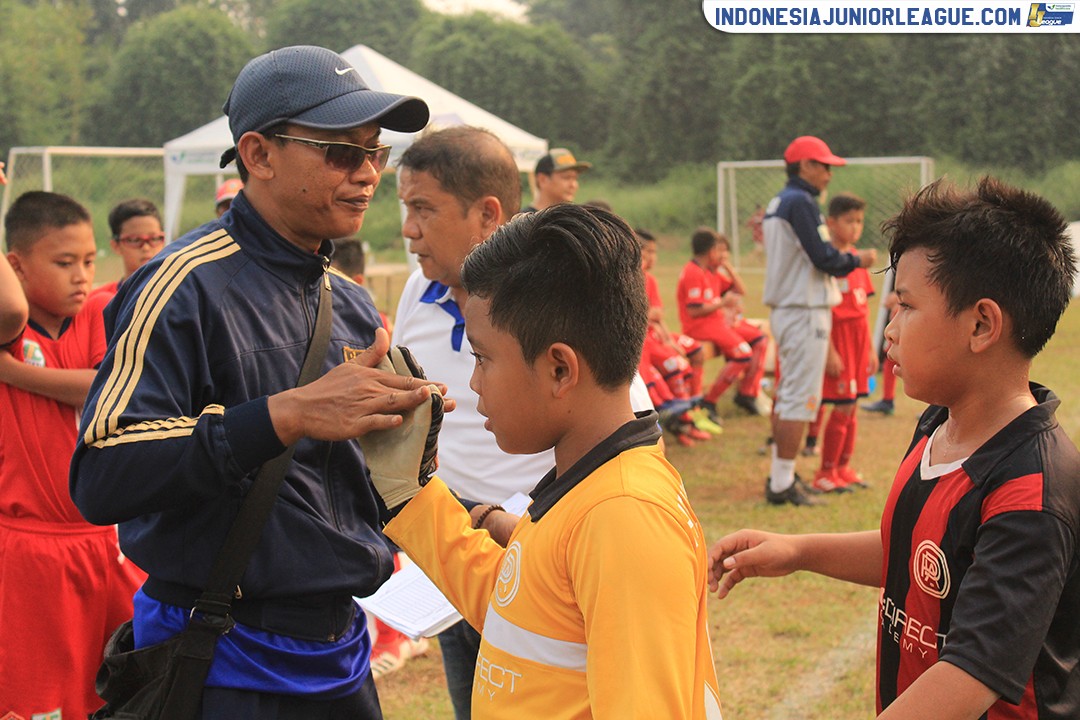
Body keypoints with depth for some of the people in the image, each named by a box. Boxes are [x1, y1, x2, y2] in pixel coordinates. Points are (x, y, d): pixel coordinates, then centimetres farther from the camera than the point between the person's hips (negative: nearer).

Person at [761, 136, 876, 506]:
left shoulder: (776, 203, 16)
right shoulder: (800, 202, -15)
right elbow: (824, 258, -19)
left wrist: (845, 260, 13)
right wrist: (858, 260, -2)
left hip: (783, 309, 10)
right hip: (805, 312, -10)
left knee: (787, 393, 15)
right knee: (800, 396, -8)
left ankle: (780, 478, 22)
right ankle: (782, 484, -7)